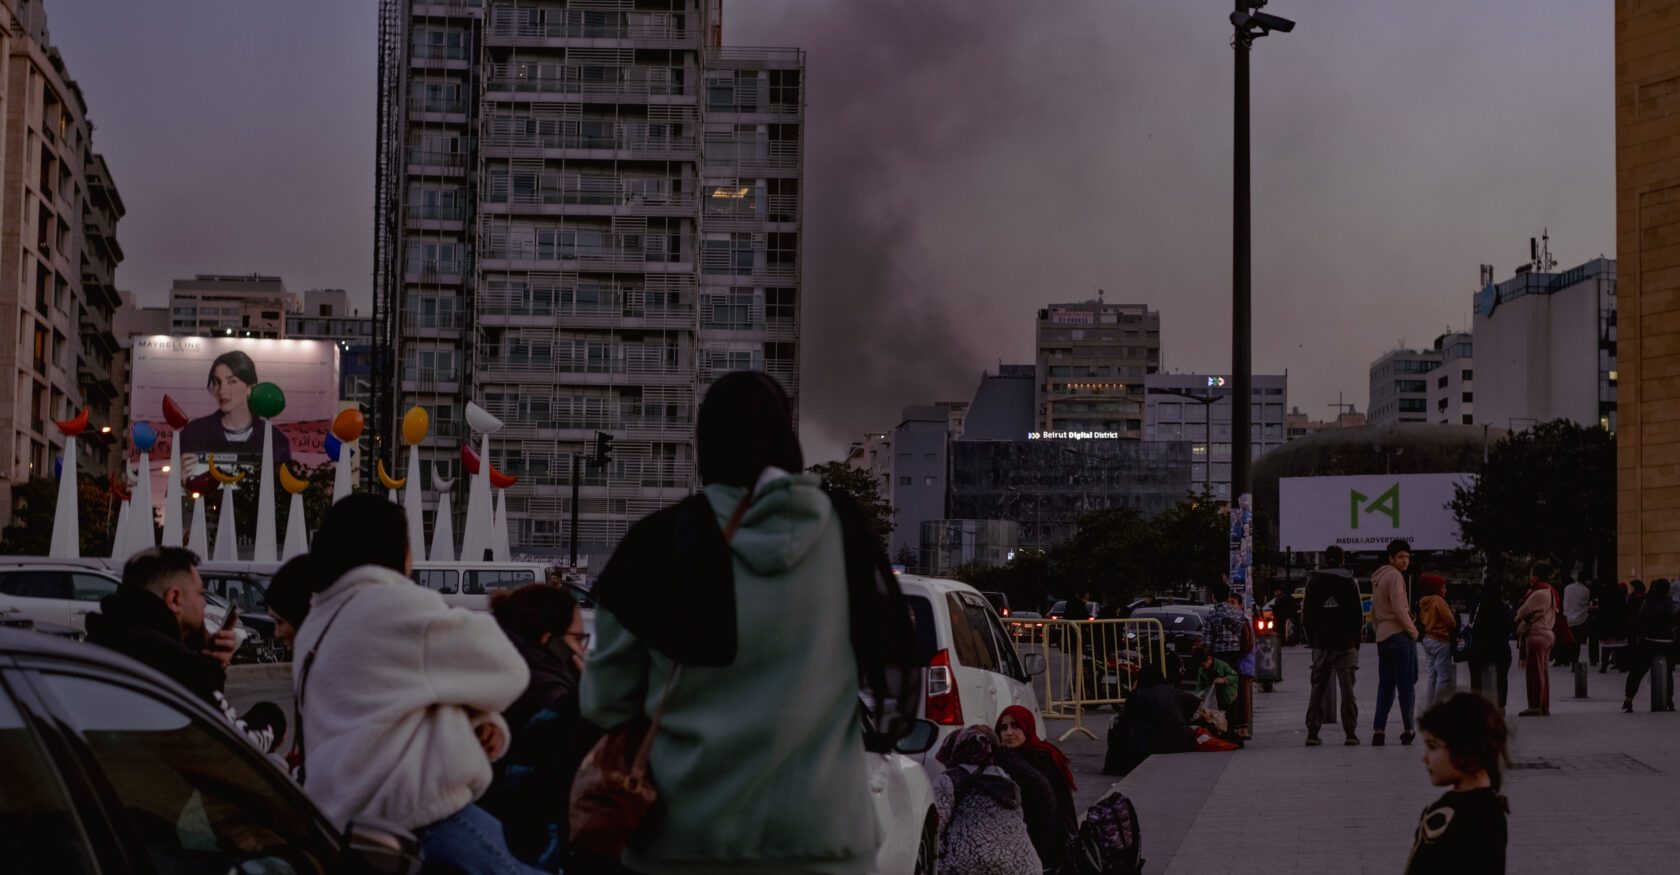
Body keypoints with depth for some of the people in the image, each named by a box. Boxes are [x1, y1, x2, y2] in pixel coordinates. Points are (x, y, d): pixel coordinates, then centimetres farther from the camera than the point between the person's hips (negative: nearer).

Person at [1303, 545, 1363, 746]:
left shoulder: (1313, 581, 5)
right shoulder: (1349, 582, -1)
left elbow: (1306, 615, 7)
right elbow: (1358, 614, 0)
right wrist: (1356, 640, 9)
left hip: (1321, 644, 2)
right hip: (1346, 644, -2)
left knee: (1317, 689, 6)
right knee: (1347, 688, -1)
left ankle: (1312, 733, 1)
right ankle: (1351, 733, -4)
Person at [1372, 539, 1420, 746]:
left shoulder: (1377, 578, 19)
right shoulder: (1395, 576, -10)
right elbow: (1399, 609, -17)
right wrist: (1413, 630, -8)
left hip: (1382, 636, 9)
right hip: (1399, 634, -9)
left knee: (1385, 686, 9)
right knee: (1406, 684, -3)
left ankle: (1378, 731, 3)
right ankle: (1407, 730, -3)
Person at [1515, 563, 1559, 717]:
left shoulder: (1538, 594, -16)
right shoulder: (1551, 592, 14)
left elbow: (1523, 612, -10)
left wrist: (1517, 617, 13)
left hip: (1536, 634, -9)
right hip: (1548, 634, 9)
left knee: (1535, 671, -6)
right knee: (1543, 672, 12)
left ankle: (1535, 706, -6)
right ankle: (1544, 707, 15)